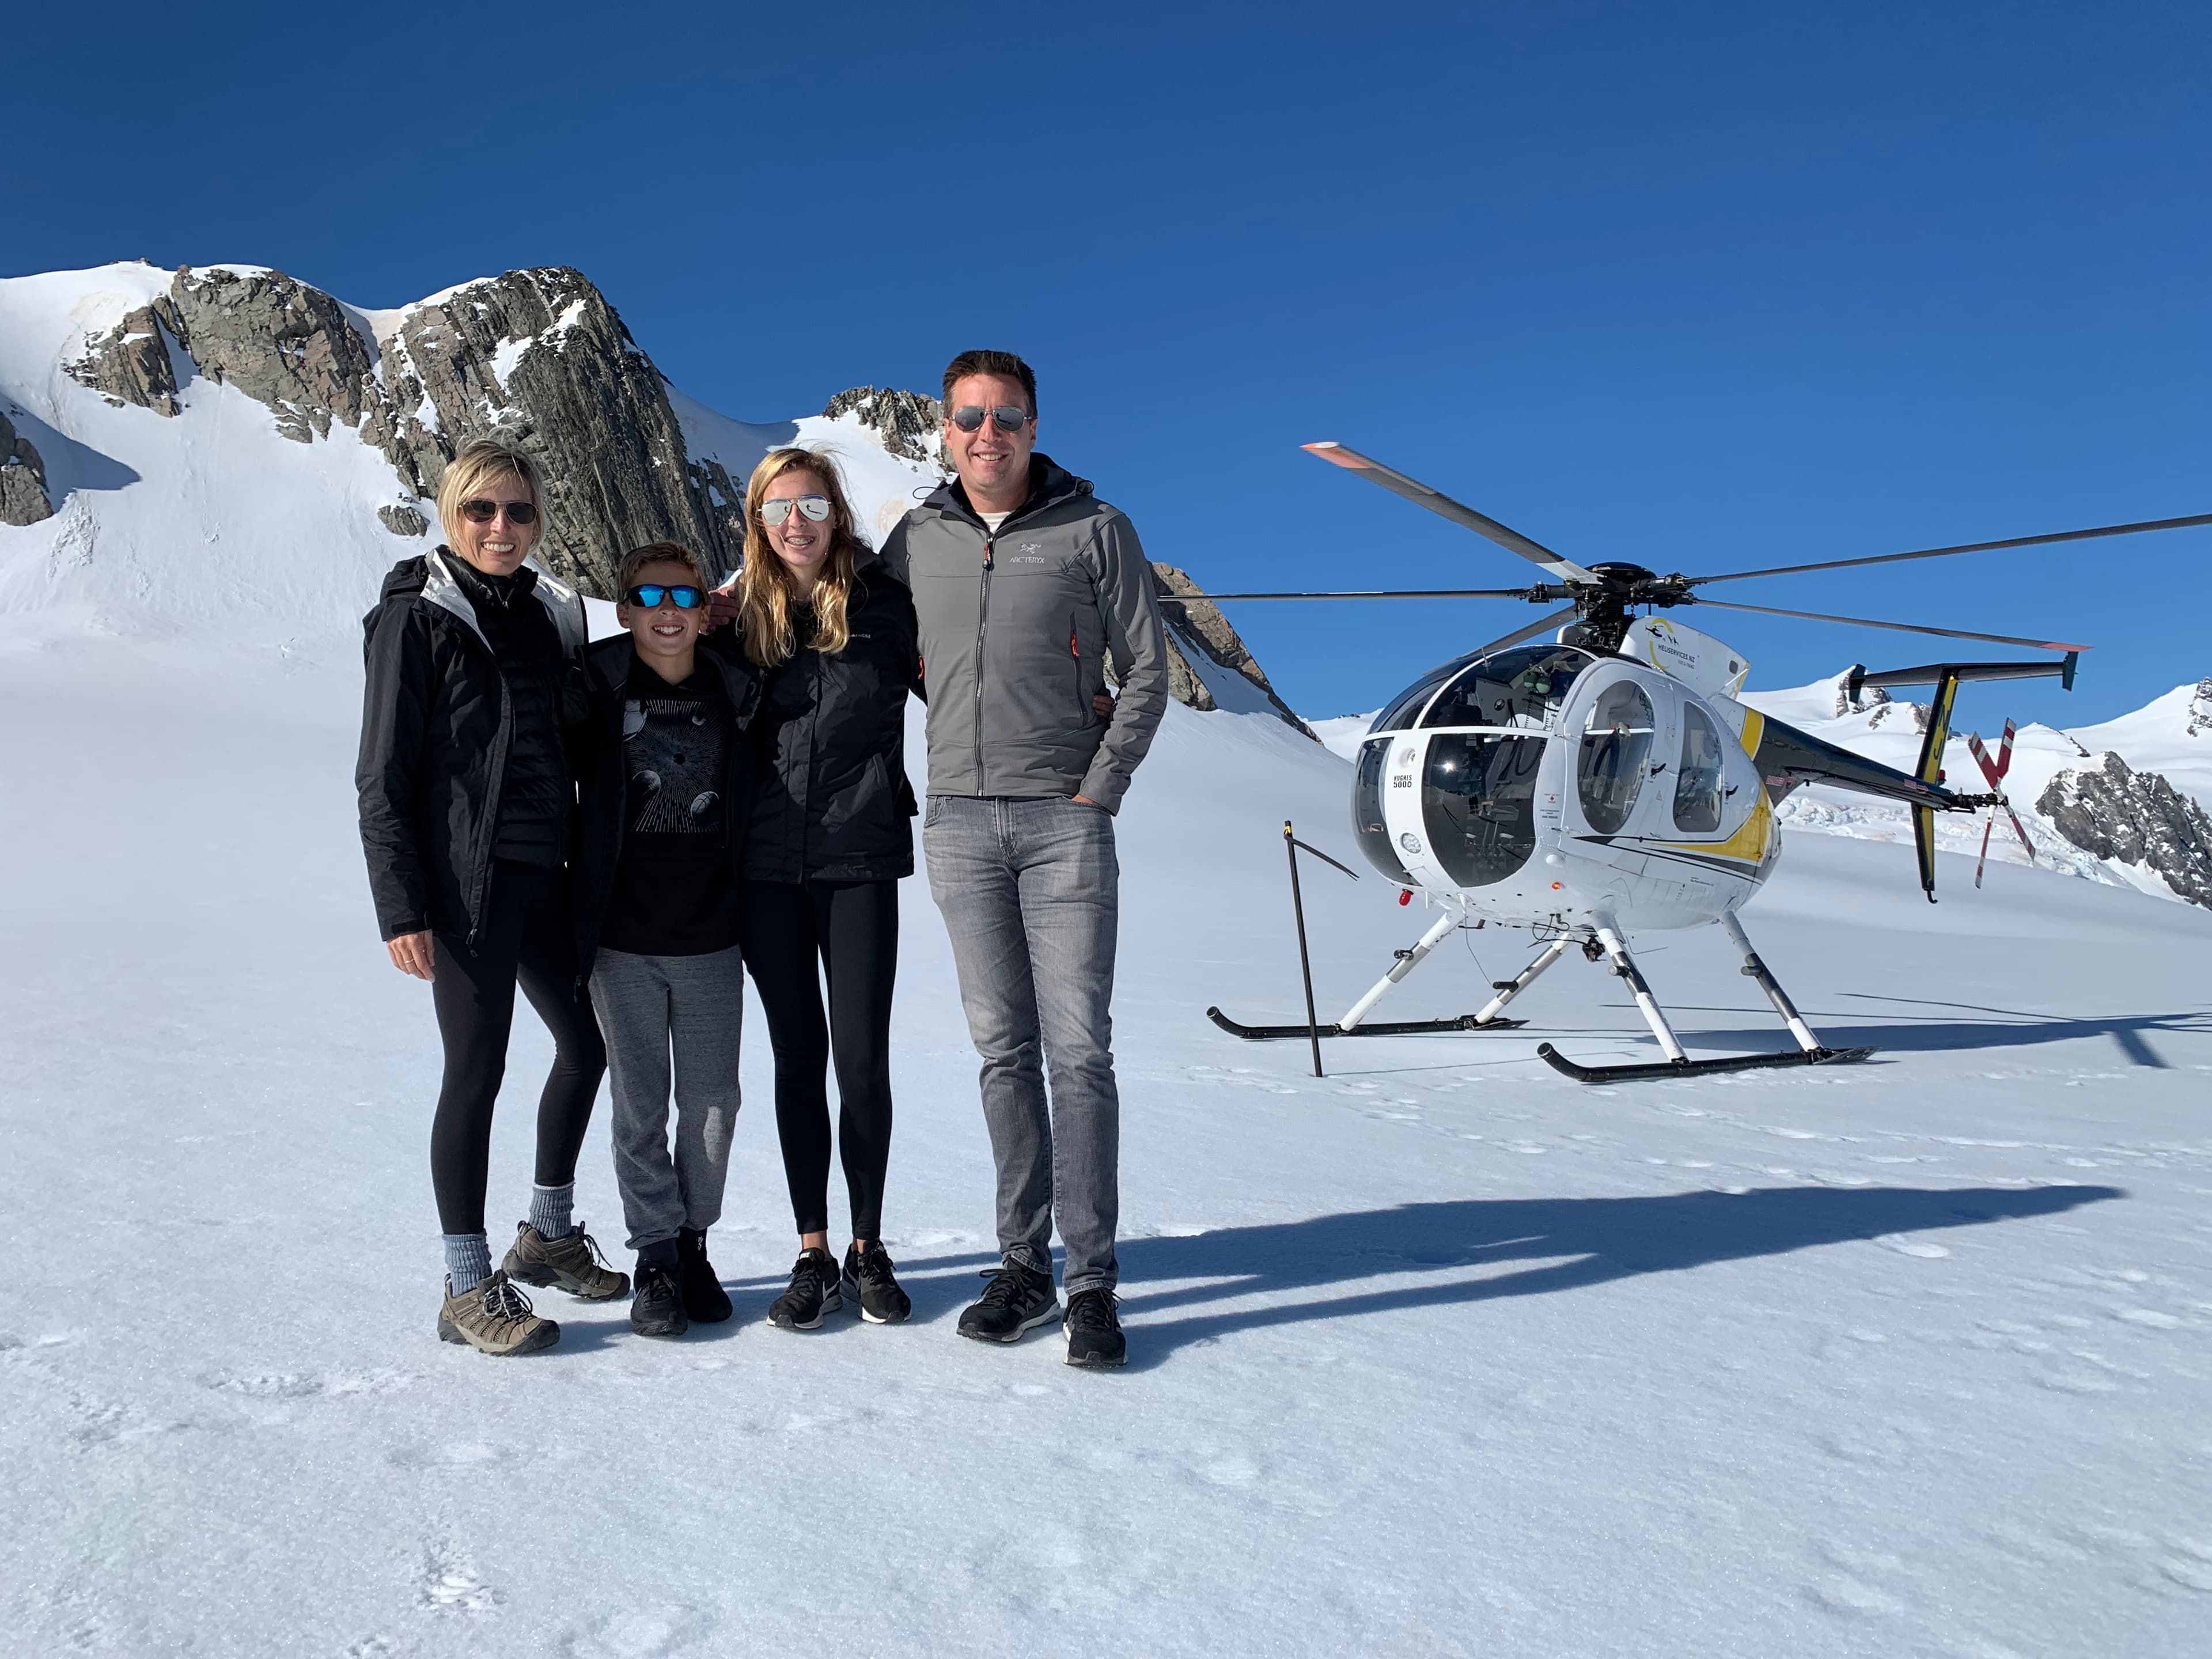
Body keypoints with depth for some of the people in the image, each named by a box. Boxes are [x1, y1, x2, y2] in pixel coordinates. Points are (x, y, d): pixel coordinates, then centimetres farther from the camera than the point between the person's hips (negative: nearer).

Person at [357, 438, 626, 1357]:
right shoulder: (418, 616, -5)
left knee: (588, 1041, 14)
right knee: (477, 1071, -4)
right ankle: (469, 1287, 9)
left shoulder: (549, 612, 13)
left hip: (546, 875, 7)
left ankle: (546, 1233, 32)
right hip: (466, 882, -7)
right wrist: (401, 906, -14)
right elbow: (382, 774, -8)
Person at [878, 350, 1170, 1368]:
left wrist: (1099, 789, -7)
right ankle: (1023, 1267, 15)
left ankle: (1093, 1281, 2)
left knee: (1078, 1052, -5)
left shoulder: (1094, 532, 2)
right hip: (958, 825, 3)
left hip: (1063, 823, -3)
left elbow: (1146, 673, 1)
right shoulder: (916, 541, 11)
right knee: (1005, 1053, 7)